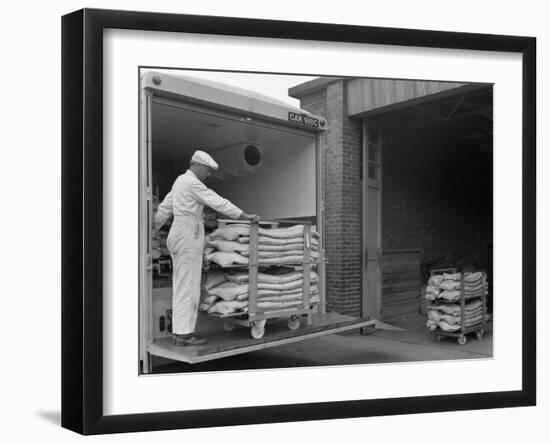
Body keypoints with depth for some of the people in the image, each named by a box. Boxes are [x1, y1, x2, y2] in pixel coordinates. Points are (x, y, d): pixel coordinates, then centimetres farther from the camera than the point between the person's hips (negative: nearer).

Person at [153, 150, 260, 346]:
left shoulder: (180, 181, 18)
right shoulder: (193, 183, -11)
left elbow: (164, 207, 25)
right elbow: (218, 203, -15)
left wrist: (153, 228, 34)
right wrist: (246, 216, -14)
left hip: (177, 234, 10)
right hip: (188, 235, -10)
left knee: (181, 286, 11)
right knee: (188, 285, -8)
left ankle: (180, 330, 14)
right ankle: (184, 333, -6)